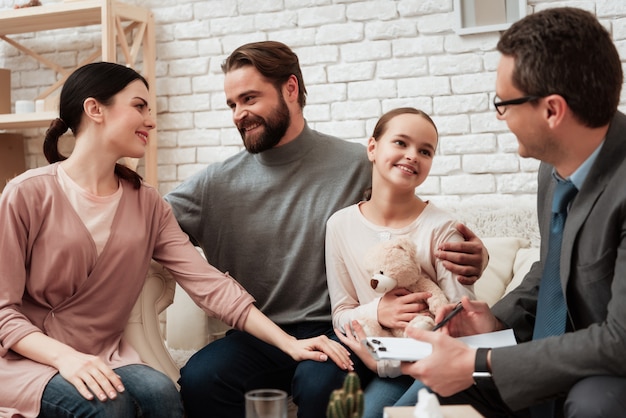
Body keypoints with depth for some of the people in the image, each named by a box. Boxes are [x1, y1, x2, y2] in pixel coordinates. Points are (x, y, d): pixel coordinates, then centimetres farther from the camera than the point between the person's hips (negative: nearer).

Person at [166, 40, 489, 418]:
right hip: (256, 339, 3)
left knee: (319, 385, -34)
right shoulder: (216, 184, 7)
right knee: (198, 379, -26)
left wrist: (471, 258, -19)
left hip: (334, 332, -2)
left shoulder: (358, 167, 1)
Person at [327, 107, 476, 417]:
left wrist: (383, 361, -19)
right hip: (367, 355, 4)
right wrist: (375, 312, -19)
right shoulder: (340, 225, -1)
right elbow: (341, 316, 5)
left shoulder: (441, 229, -12)